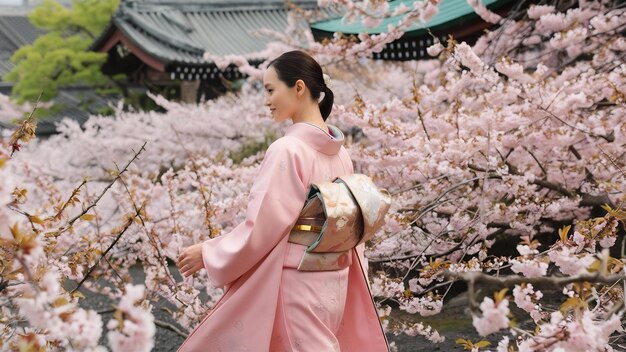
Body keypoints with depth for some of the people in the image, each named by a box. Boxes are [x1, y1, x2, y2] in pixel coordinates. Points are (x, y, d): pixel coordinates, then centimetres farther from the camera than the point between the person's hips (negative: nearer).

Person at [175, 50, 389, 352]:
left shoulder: (287, 150, -18)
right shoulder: (339, 152, 6)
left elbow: (262, 227, -18)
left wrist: (208, 254, -5)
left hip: (296, 284, -8)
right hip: (333, 283, 8)